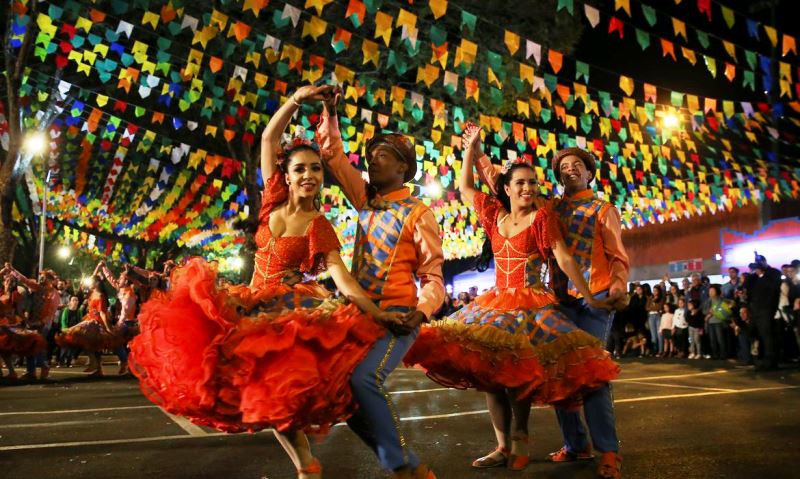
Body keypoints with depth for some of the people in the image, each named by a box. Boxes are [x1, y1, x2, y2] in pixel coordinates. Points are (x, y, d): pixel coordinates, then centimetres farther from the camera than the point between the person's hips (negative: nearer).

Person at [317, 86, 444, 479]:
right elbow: (334, 155, 17)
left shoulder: (417, 213, -4)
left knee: (364, 379, -27)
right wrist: (330, 114, 5)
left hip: (397, 315, -7)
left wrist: (421, 311, -23)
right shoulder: (367, 201, 12)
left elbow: (433, 276, -5)